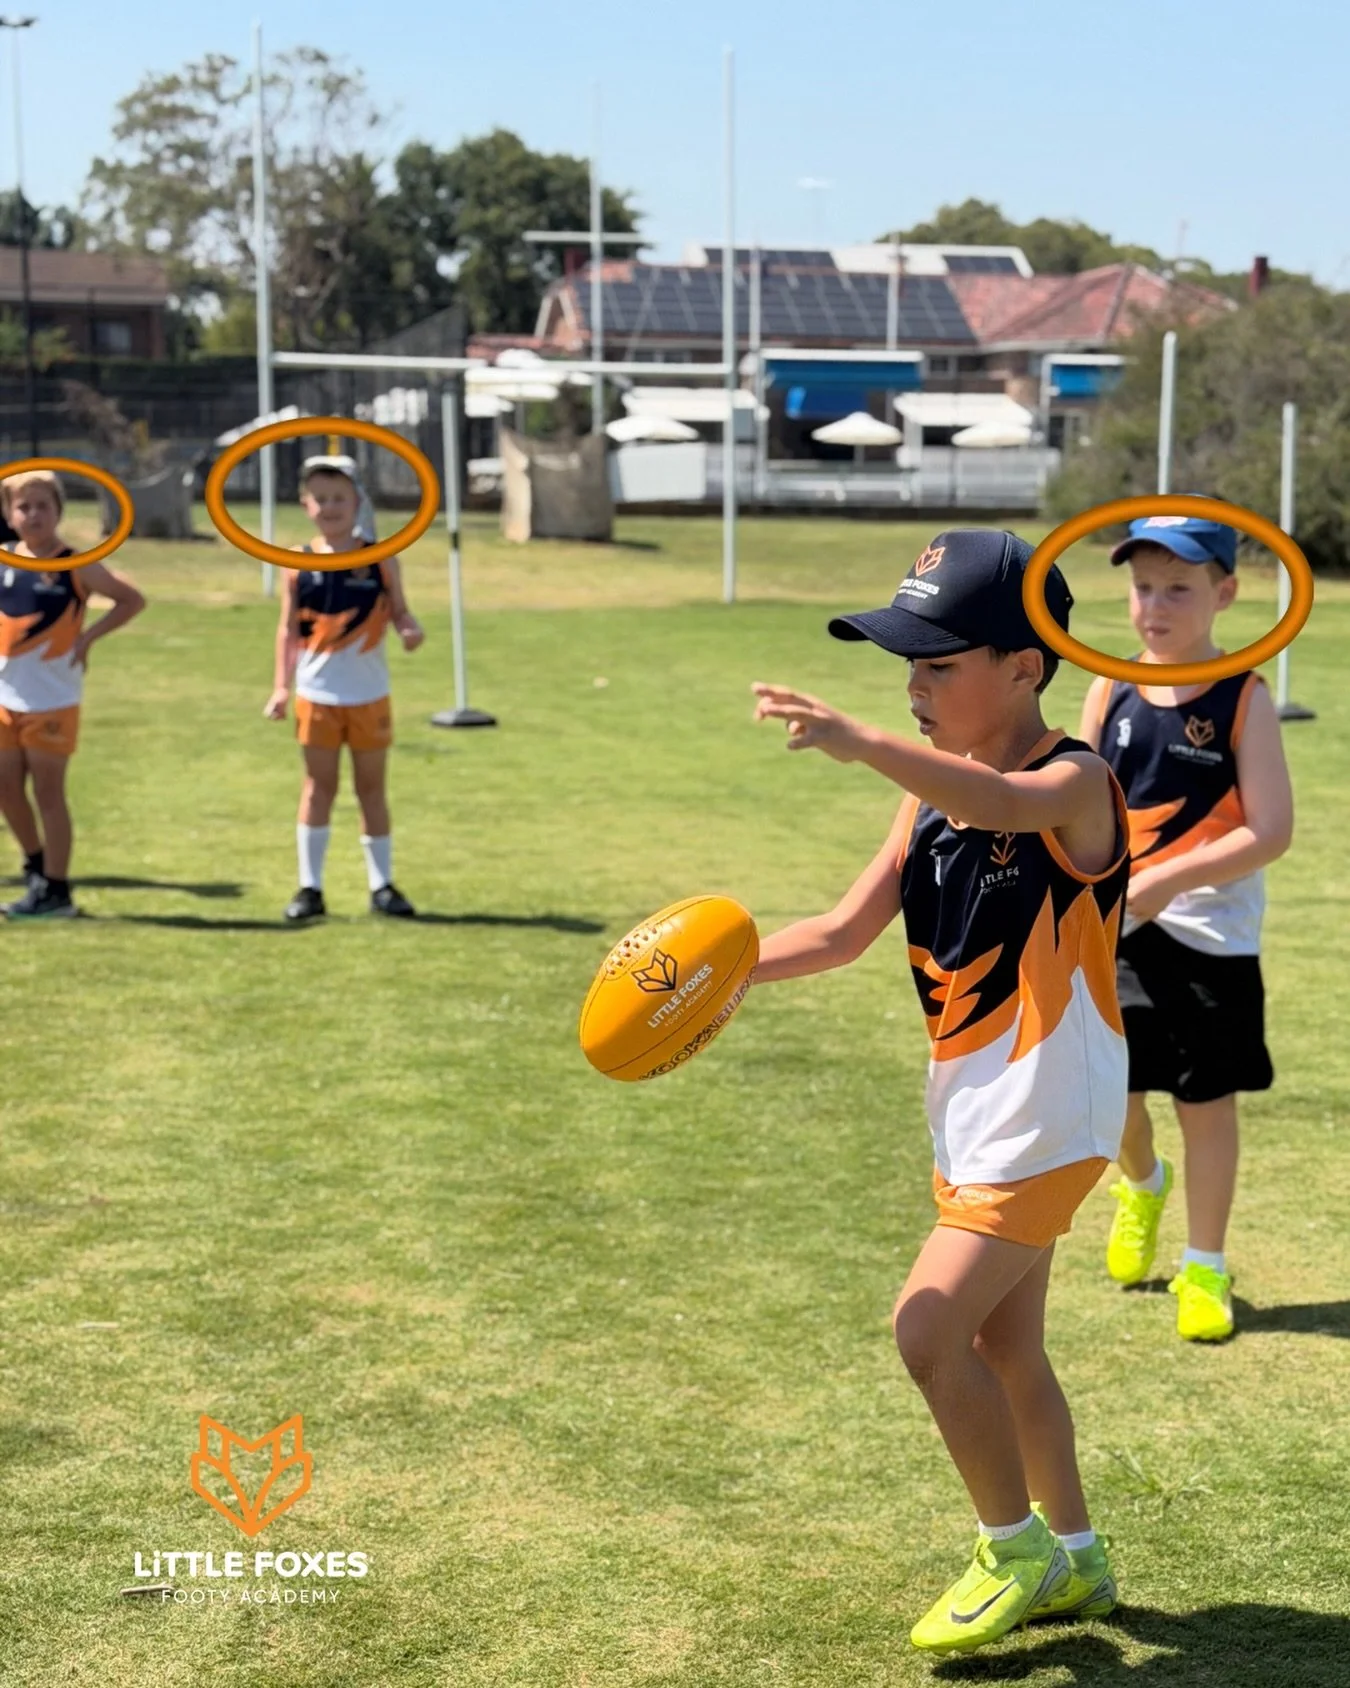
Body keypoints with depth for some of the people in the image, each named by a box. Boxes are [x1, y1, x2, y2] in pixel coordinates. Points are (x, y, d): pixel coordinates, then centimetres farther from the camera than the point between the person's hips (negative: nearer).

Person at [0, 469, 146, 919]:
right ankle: (37, 866, 31)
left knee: (47, 791, -1)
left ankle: (56, 891, 7)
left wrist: (87, 637, -12)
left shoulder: (75, 566, -9)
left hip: (52, 697, -5)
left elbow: (133, 600, -6)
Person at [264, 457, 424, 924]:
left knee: (371, 787, 9)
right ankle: (310, 887, 10)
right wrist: (281, 686, -4)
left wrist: (411, 629, -23)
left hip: (369, 694, 0)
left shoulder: (380, 559, -2)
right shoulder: (299, 562, 0)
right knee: (318, 787, 4)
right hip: (317, 693, 0)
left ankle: (382, 885, 17)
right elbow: (289, 629, 2)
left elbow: (399, 612, 0)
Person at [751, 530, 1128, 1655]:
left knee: (930, 1329, -13)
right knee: (1005, 1347, 17)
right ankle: (1075, 1562, 35)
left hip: (1052, 1113, -8)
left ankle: (1017, 1551, 8)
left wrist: (858, 744, -57)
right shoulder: (933, 794, 5)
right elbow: (845, 932, 6)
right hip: (969, 1109, 8)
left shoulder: (1076, 782, -18)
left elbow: (1002, 799, -42)